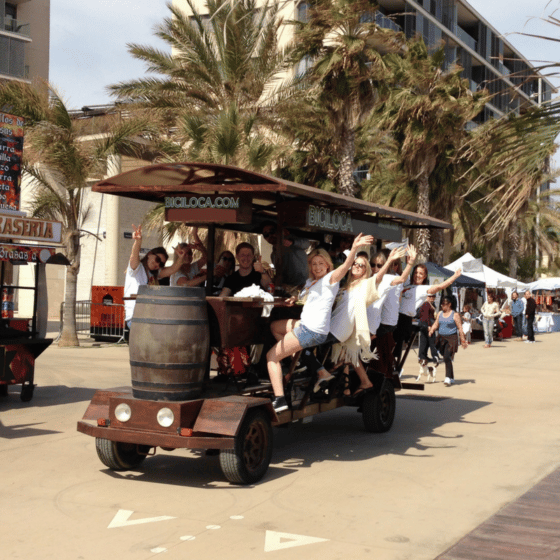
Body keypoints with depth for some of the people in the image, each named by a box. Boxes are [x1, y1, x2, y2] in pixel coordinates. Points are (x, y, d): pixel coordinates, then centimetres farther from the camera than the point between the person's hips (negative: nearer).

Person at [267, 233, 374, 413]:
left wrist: (354, 248, -46)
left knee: (271, 356, -7)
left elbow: (346, 265, -28)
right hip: (305, 325, 10)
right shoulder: (311, 282, 18)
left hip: (313, 331, -10)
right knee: (274, 326, 30)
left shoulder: (330, 278, -8)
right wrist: (296, 299, 12)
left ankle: (279, 400, -15)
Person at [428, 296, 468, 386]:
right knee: (446, 359, 11)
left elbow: (460, 328, -4)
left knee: (447, 358, -18)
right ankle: (452, 378, 24)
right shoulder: (440, 313, 12)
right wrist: (431, 330, -7)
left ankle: (448, 378, -18)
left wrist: (463, 340, -5)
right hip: (441, 338, 6)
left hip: (451, 339, -6)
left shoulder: (455, 314, -4)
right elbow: (436, 324, 13)